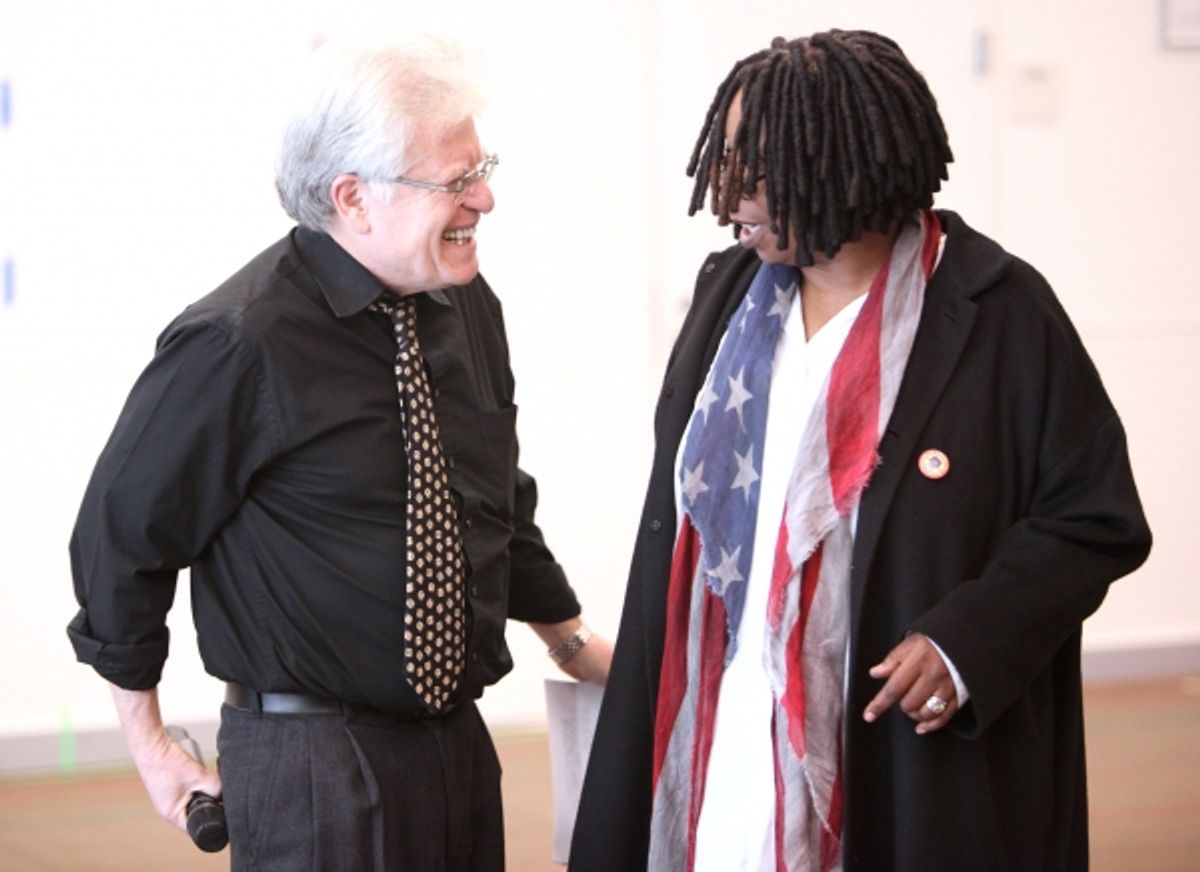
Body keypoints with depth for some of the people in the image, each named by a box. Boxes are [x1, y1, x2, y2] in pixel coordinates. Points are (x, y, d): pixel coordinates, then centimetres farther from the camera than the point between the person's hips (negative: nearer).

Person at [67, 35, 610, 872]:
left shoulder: (469, 309, 3)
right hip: (313, 763, -7)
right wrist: (151, 747, -3)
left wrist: (573, 642, 22)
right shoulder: (238, 343, -18)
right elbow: (122, 533, -9)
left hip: (458, 740, 7)